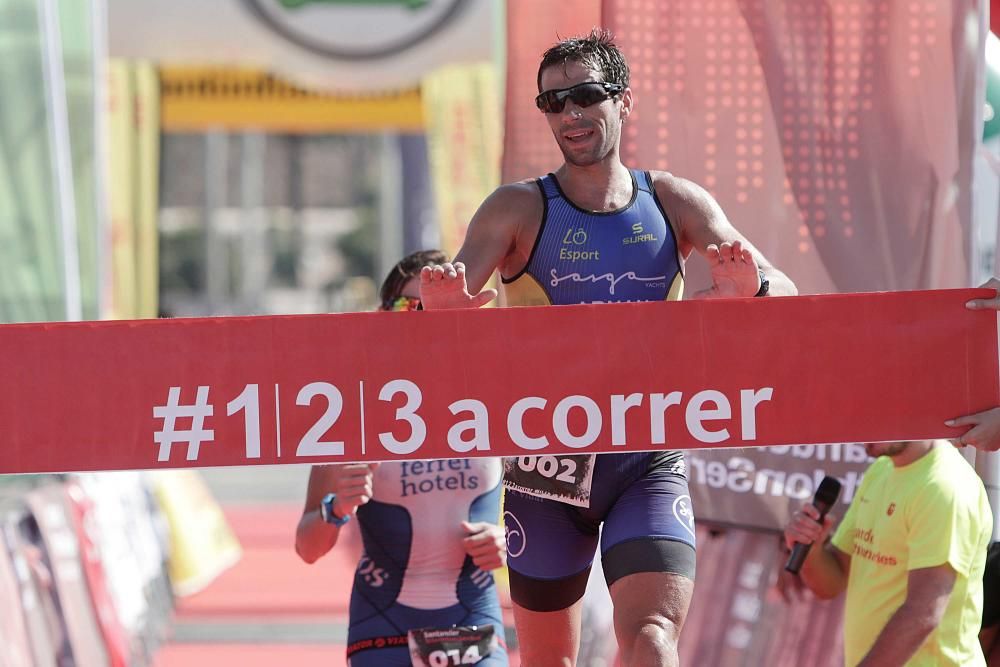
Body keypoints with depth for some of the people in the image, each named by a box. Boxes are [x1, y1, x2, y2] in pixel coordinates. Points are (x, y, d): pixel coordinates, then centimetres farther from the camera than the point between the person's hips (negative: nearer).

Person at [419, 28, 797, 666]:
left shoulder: (675, 202, 3)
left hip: (649, 462, 0)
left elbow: (779, 288, -4)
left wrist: (749, 285, -29)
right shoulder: (520, 209, -1)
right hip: (550, 458, 0)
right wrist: (444, 296, -39)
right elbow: (451, 293, -14)